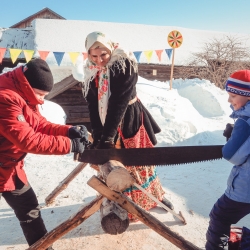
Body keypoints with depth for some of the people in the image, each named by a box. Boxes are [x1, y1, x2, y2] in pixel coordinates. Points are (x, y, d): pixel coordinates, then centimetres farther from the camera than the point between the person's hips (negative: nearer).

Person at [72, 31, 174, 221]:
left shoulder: (125, 64, -20)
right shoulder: (89, 72, -4)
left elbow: (119, 102, -27)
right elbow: (93, 107, -5)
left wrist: (107, 136, -30)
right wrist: (97, 136, -15)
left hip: (130, 119, -3)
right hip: (107, 122, 4)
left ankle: (155, 195, 38)